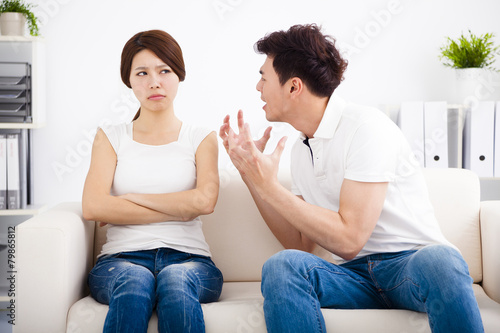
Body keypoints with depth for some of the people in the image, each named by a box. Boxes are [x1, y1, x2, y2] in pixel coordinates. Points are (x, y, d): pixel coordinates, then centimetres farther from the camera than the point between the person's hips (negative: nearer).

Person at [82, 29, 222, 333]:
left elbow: (204, 201, -6)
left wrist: (129, 198, 0)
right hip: (122, 258, 0)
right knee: (134, 282, -36)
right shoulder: (111, 138, 16)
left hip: (189, 258, 0)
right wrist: (177, 210, -3)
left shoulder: (202, 138, 14)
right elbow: (93, 207, -2)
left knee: (175, 279, -36)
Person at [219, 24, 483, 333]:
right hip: (353, 274, 5)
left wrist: (269, 187, -13)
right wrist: (250, 171, 6)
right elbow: (301, 244, 10)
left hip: (410, 262, -4)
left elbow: (348, 239, -17)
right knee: (281, 265, -25)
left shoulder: (366, 126, -11)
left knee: (437, 260, -38)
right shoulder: (301, 148, 13)